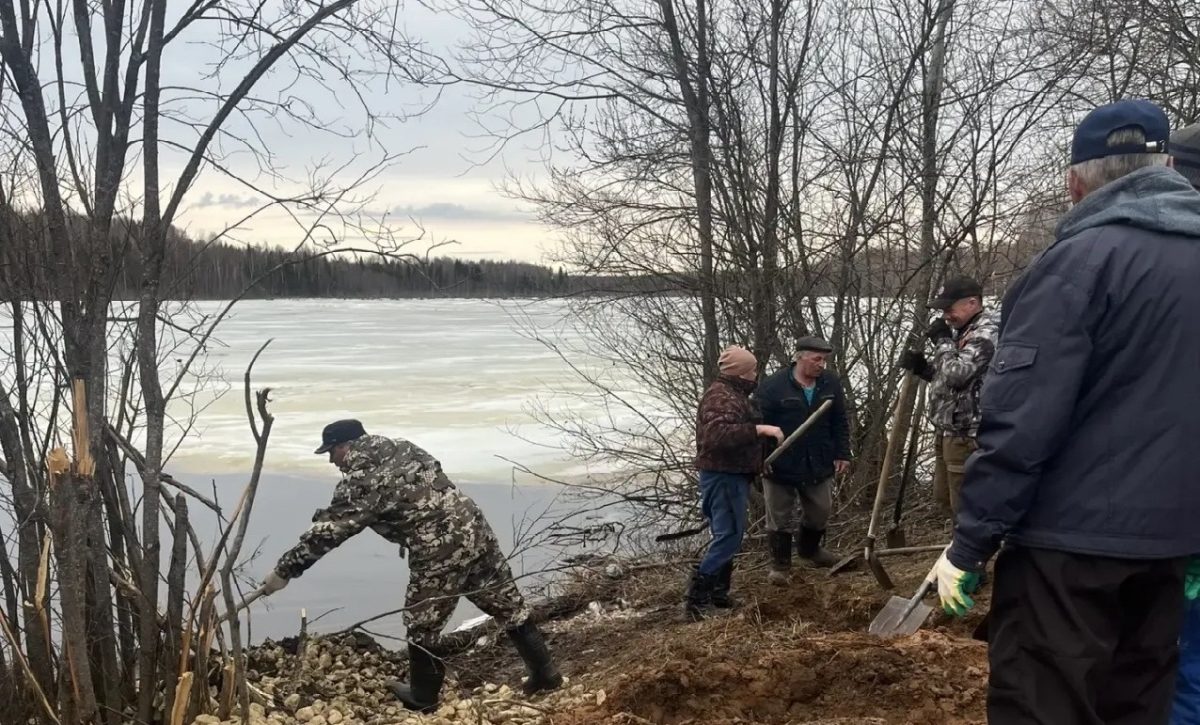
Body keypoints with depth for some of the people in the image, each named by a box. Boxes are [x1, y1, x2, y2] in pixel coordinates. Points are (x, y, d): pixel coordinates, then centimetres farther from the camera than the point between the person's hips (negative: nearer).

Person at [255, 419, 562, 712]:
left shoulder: (359, 482, -7)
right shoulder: (402, 448, 14)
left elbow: (327, 533, -7)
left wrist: (284, 570, 4)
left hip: (439, 554, -8)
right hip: (475, 528, 8)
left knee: (421, 625, 13)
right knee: (508, 603, 16)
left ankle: (423, 697, 30)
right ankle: (545, 672, 24)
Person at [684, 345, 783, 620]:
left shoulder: (733, 394, 17)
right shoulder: (720, 396, -19)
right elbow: (718, 434, -36)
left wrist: (759, 462, 26)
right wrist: (759, 429, -36)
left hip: (732, 474, 11)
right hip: (723, 476, -11)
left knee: (728, 534, 14)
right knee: (729, 535, -12)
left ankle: (717, 592, 21)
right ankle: (696, 596, -10)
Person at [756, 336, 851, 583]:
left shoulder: (831, 384, -1)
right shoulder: (773, 386, -16)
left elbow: (840, 423, 7)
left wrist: (842, 454, 3)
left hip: (819, 466, 4)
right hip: (781, 467, -4)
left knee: (820, 513, 18)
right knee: (779, 518, 6)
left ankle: (809, 548, 45)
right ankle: (780, 564, 21)